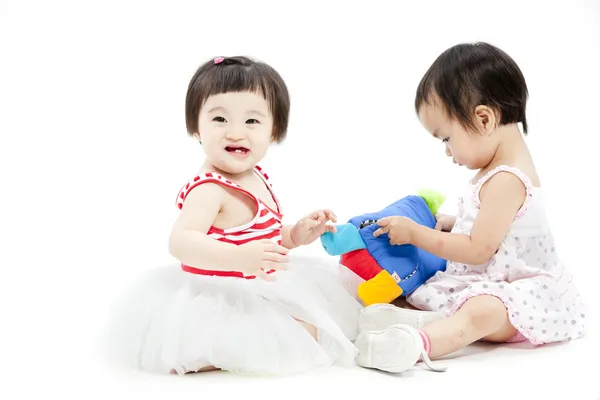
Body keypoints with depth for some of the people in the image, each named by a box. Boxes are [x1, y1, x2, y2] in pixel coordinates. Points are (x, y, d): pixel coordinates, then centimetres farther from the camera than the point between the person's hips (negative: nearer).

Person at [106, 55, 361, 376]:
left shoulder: (257, 179, 5)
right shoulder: (209, 190, -25)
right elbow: (181, 242, -39)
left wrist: (295, 235, 4)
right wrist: (238, 257, -51)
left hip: (255, 287, 10)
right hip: (218, 298, -10)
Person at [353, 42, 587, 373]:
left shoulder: (506, 181, -22)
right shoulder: (503, 167, 12)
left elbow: (478, 249, -22)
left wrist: (416, 233, -14)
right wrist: (445, 223, 14)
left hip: (521, 292, -12)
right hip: (486, 282, 12)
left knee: (480, 313, -39)